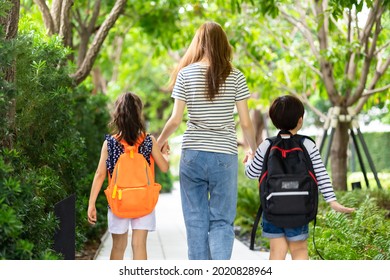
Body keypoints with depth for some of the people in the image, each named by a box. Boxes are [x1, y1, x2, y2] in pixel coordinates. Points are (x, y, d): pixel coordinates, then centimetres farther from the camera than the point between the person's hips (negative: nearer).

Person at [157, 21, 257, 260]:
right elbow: (246, 123, 0)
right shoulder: (235, 77, 0)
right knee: (221, 221, 5)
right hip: (224, 155, 0)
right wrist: (254, 151, 16)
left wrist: (160, 141, 16)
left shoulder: (186, 74, 0)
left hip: (192, 154, 1)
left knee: (196, 220, 9)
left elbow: (175, 120, -2)